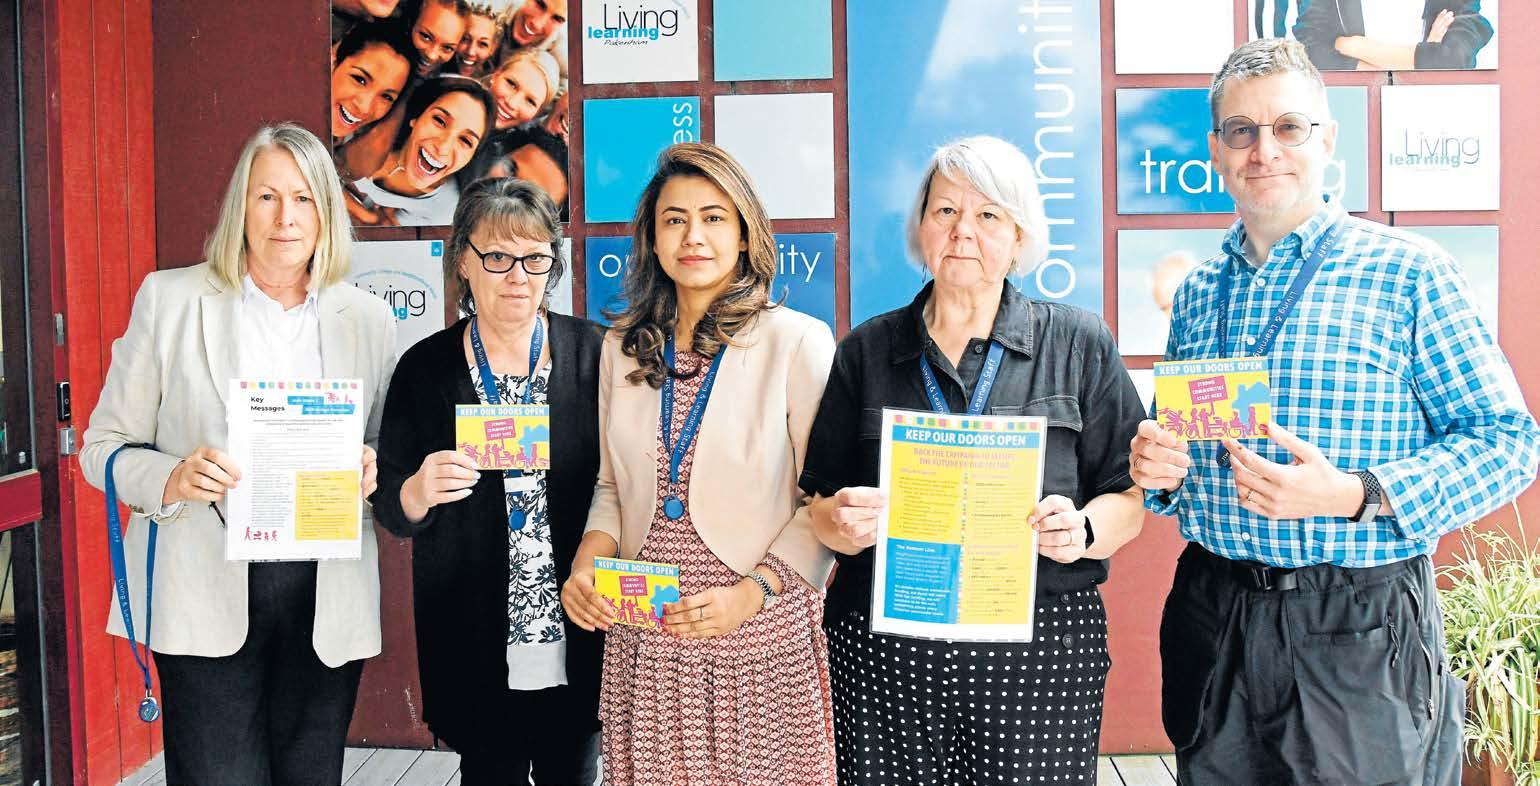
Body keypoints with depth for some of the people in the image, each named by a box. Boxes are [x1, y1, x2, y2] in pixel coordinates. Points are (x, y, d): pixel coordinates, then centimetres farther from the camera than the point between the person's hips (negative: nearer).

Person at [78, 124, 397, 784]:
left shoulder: (367, 318, 8)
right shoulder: (169, 299, 2)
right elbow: (103, 445, 4)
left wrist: (370, 476, -7)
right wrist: (171, 481, -17)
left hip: (327, 599, 2)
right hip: (207, 597, -2)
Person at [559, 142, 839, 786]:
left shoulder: (799, 341, -7)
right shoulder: (624, 346, 7)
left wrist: (751, 593, -19)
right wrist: (587, 564, -3)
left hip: (760, 636, -3)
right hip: (643, 641, 4)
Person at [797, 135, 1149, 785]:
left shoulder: (1080, 345, 5)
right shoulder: (868, 350, 9)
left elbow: (1127, 497, 3)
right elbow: (821, 506, 9)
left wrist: (1084, 530, -17)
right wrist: (840, 522, -13)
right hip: (884, 654, 1)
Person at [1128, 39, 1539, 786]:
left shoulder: (1407, 270, -5)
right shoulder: (1197, 290, 10)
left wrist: (1353, 495, -21)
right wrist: (1159, 467, -4)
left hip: (1361, 633, -4)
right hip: (1212, 619, 4)